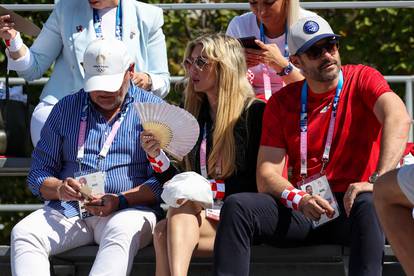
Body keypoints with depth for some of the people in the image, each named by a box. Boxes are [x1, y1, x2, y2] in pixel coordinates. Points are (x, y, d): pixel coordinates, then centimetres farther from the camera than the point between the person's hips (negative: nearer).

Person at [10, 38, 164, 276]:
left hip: (128, 210, -3)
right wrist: (59, 189, -9)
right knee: (23, 233, -25)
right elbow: (39, 174, 15)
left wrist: (121, 201, -17)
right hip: (68, 211, 3)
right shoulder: (66, 109, 19)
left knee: (123, 233, -39)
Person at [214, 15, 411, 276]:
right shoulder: (282, 102, 12)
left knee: (368, 206, -39)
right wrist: (299, 200, -19)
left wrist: (378, 181, -35)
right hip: (300, 212, 3)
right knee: (237, 206, -20)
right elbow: (267, 176, 4)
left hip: (350, 206, -3)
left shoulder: (362, 79, 2)